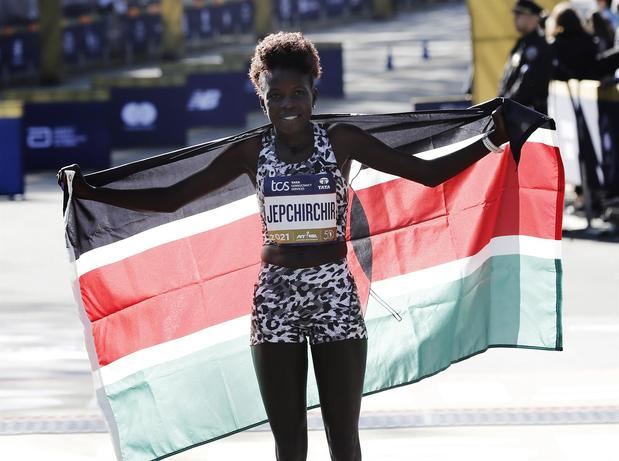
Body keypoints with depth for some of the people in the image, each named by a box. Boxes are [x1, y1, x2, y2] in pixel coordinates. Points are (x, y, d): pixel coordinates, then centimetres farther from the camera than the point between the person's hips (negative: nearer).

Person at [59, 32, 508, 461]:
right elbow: (172, 198, 3)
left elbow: (427, 172, -1)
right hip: (276, 297, 1)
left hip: (335, 294, -1)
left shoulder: (341, 141, -2)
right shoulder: (252, 152, 1)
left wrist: (492, 142, -9)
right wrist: (91, 193, -3)